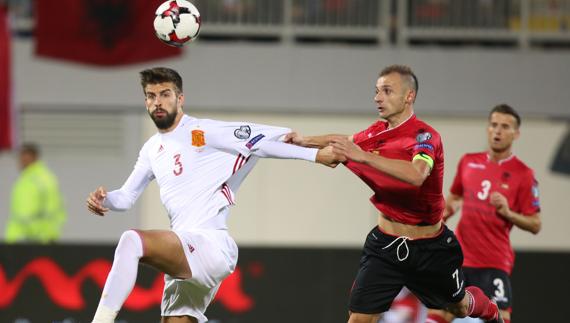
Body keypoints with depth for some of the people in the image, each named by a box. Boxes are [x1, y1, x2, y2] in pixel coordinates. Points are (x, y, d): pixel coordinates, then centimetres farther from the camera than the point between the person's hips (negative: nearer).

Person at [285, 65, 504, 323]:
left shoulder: (425, 136, -21)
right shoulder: (377, 132, -1)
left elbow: (416, 175, -41)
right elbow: (344, 142, 21)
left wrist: (363, 156, -48)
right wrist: (306, 142, 5)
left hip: (430, 247, -4)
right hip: (385, 244, 4)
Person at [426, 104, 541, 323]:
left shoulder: (523, 174, -4)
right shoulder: (468, 162, 9)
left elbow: (535, 225, -4)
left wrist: (507, 213, -19)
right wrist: (444, 213, 5)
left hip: (495, 264, -4)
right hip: (460, 259, 4)